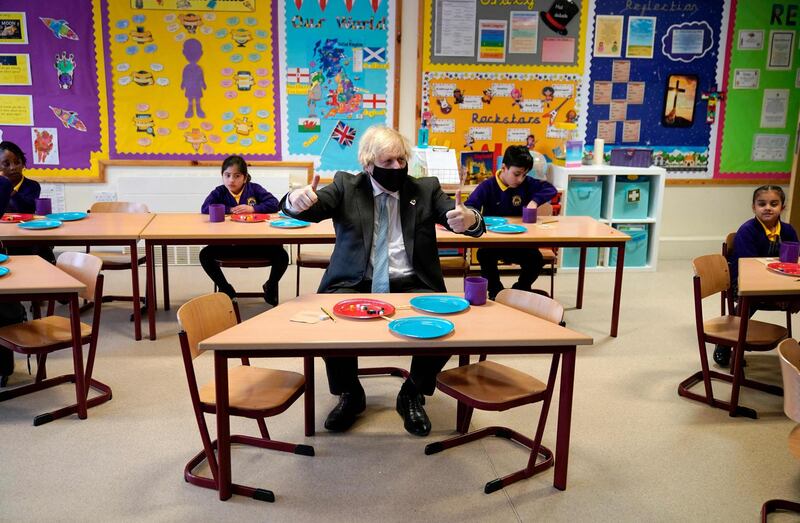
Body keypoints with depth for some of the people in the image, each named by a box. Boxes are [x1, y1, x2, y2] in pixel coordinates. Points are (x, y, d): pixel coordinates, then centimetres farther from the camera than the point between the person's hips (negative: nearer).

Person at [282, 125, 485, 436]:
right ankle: (350, 395, 2)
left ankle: (412, 395, 3)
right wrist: (296, 201, -32)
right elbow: (312, 209, -6)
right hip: (356, 285, 0)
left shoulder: (426, 189, 8)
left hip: (411, 285, 1)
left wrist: (468, 220, -28)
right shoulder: (346, 186, 7)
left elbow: (464, 219, -2)